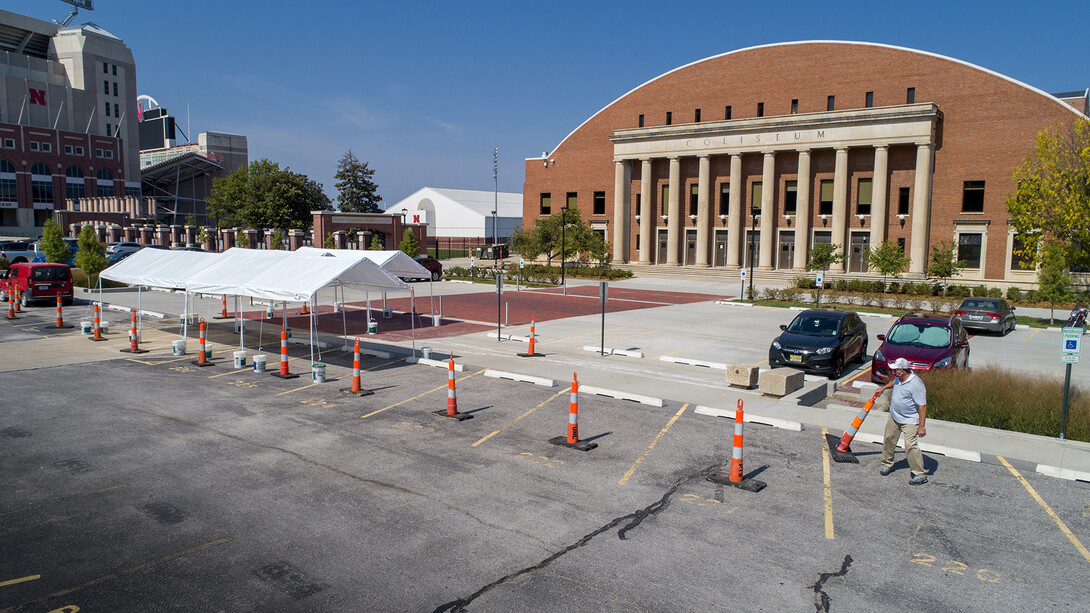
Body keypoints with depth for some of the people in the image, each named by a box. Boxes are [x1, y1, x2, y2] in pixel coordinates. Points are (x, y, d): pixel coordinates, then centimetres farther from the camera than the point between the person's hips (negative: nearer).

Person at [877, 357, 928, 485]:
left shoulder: (916, 384, -27)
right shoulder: (899, 378, -3)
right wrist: (883, 388, 28)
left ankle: (920, 474, -4)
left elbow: (922, 406, -25)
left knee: (910, 445, -14)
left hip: (910, 420, -8)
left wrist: (922, 426, -25)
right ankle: (887, 464, 35)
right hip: (894, 417, 8)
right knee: (888, 440, 16)